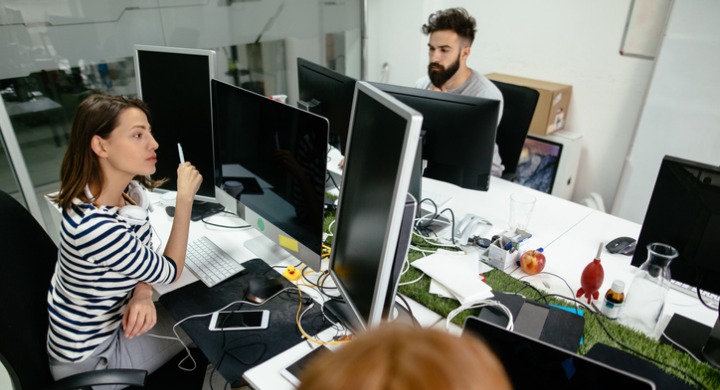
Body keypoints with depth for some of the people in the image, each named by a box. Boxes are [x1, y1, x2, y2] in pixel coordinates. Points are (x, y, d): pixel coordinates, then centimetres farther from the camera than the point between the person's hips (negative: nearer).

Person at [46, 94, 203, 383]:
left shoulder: (126, 191, -12)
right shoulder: (95, 226, -39)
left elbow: (141, 257, 1)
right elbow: (170, 271, -23)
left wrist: (142, 295, -21)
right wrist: (185, 197, -22)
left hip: (107, 321, 7)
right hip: (89, 355, -6)